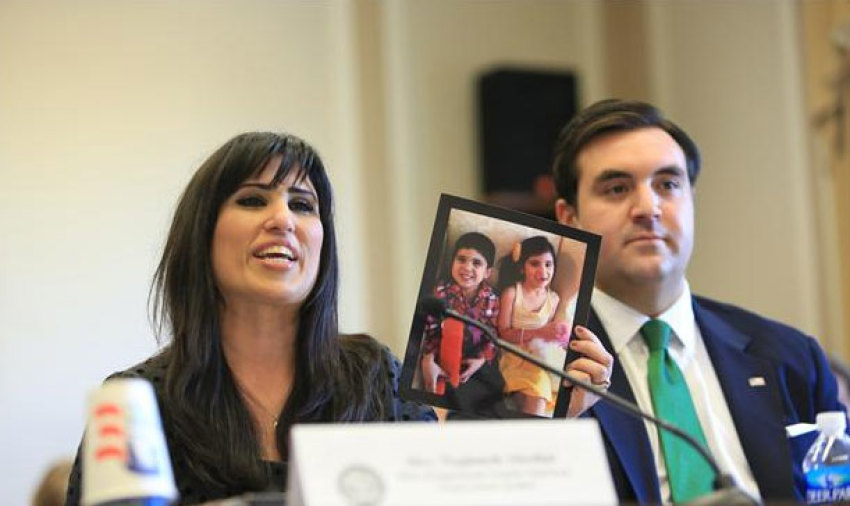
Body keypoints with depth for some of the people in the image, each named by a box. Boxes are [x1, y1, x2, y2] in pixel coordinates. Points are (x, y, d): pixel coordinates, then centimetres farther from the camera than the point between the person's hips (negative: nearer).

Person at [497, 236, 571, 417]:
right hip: (516, 357, -5)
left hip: (545, 356, 5)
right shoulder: (512, 293, -4)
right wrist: (540, 332, -18)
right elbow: (503, 333, -9)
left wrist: (558, 335, -5)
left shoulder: (553, 298, 9)